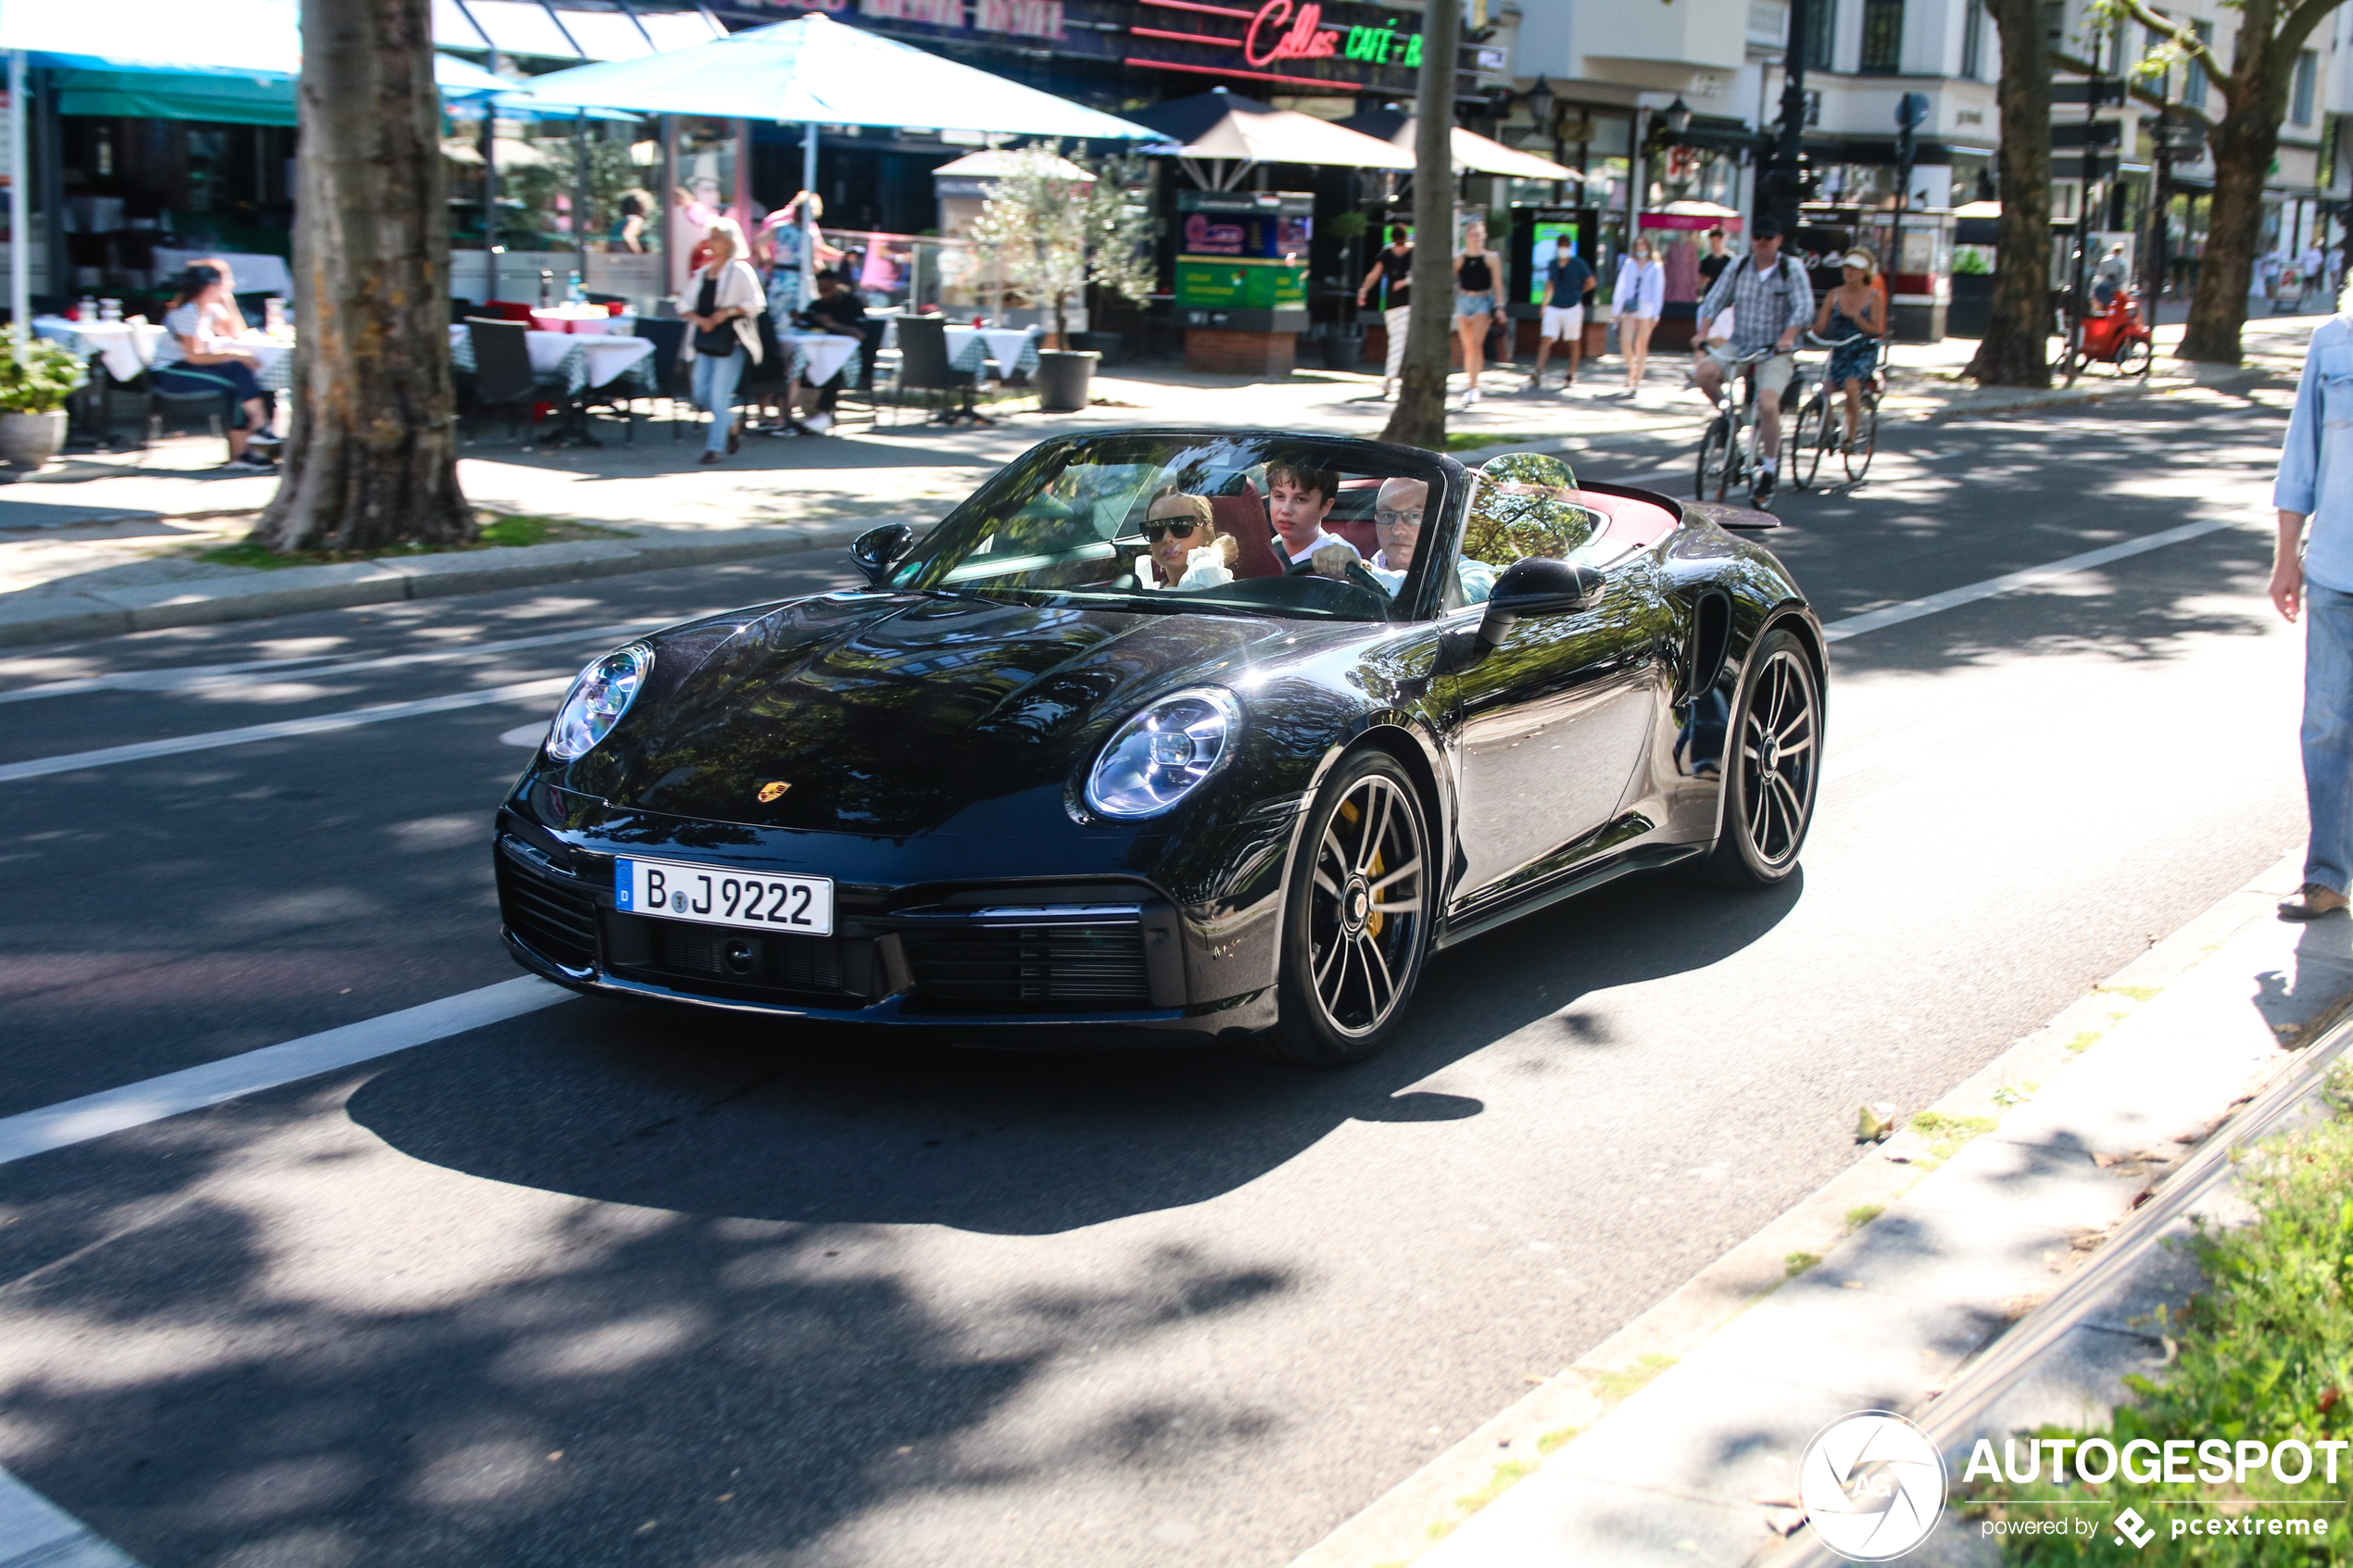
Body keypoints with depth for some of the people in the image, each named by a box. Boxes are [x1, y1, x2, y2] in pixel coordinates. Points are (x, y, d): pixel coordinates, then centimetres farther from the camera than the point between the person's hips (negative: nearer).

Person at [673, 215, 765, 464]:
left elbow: (755, 303, -10)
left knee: (720, 394, -8)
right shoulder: (701, 273, 14)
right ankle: (733, 425, 27)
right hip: (705, 340, 6)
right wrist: (698, 318, -6)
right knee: (702, 393, 4)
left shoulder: (740, 271, -3)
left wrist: (727, 312, -18)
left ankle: (715, 445, 0)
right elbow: (685, 304, 13)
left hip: (730, 340, -6)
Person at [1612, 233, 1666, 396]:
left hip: (1646, 308, -2)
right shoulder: (1629, 265, 11)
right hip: (1629, 308, 2)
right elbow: (1621, 287, 12)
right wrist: (1616, 309, 6)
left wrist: (1655, 314, -8)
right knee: (1625, 342, -11)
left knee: (1641, 345, 0)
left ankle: (1637, 381, 7)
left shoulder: (1655, 267, 4)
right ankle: (1631, 368, 16)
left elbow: (1658, 291, 1)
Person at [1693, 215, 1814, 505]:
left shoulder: (1792, 269, -4)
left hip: (1775, 352, -3)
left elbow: (1804, 309, -14)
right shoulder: (1737, 268, 4)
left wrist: (1786, 338, -30)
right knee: (1704, 372, -25)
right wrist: (1701, 338, -12)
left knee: (1768, 403, -25)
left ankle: (1770, 466, -6)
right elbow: (1711, 304, 2)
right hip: (1739, 345, 3)